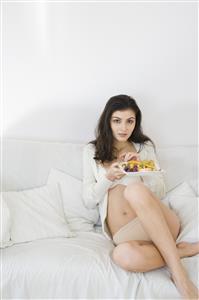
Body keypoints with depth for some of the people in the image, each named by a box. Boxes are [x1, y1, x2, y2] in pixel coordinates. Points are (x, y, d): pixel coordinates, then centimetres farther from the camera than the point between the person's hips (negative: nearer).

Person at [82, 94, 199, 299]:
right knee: (124, 256, -39)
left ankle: (179, 273, -29)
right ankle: (180, 249, -14)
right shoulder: (92, 151, 12)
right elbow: (89, 202, 9)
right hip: (122, 233, 0)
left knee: (135, 189, -35)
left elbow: (160, 192, 11)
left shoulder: (145, 146, 15)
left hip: (159, 224, 1)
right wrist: (107, 177, -9)